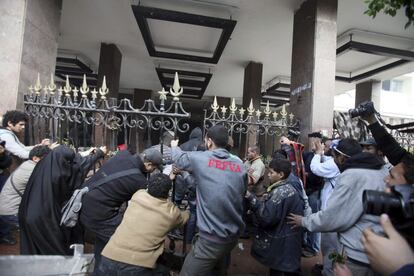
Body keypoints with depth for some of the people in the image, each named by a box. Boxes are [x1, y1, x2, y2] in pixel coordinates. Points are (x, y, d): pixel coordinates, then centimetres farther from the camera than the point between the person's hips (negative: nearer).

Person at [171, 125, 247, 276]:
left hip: (212, 237, -6)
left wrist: (174, 146, 30)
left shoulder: (200, 158, -10)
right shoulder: (240, 165, 1)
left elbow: (179, 158, 8)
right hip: (234, 234, 6)